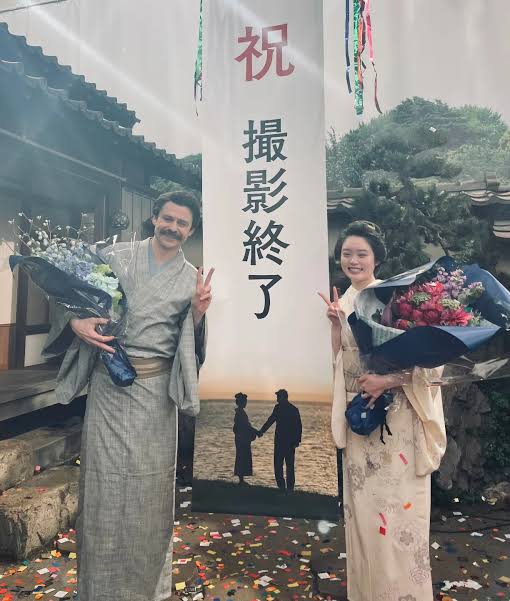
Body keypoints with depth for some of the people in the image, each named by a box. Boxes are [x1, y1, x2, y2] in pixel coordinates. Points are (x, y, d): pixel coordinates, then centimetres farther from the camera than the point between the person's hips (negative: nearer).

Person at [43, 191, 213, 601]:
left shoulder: (192, 277, 5)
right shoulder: (118, 256, 4)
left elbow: (190, 341, 5)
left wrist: (198, 311, -14)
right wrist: (76, 322, -13)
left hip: (155, 387, 0)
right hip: (107, 382, 0)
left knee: (150, 482, 7)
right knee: (105, 478, 6)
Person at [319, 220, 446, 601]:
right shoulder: (343, 301, 7)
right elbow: (338, 361, 6)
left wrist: (387, 380, -23)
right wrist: (335, 323, -8)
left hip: (394, 413, -6)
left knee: (396, 499, 2)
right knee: (362, 500, 15)